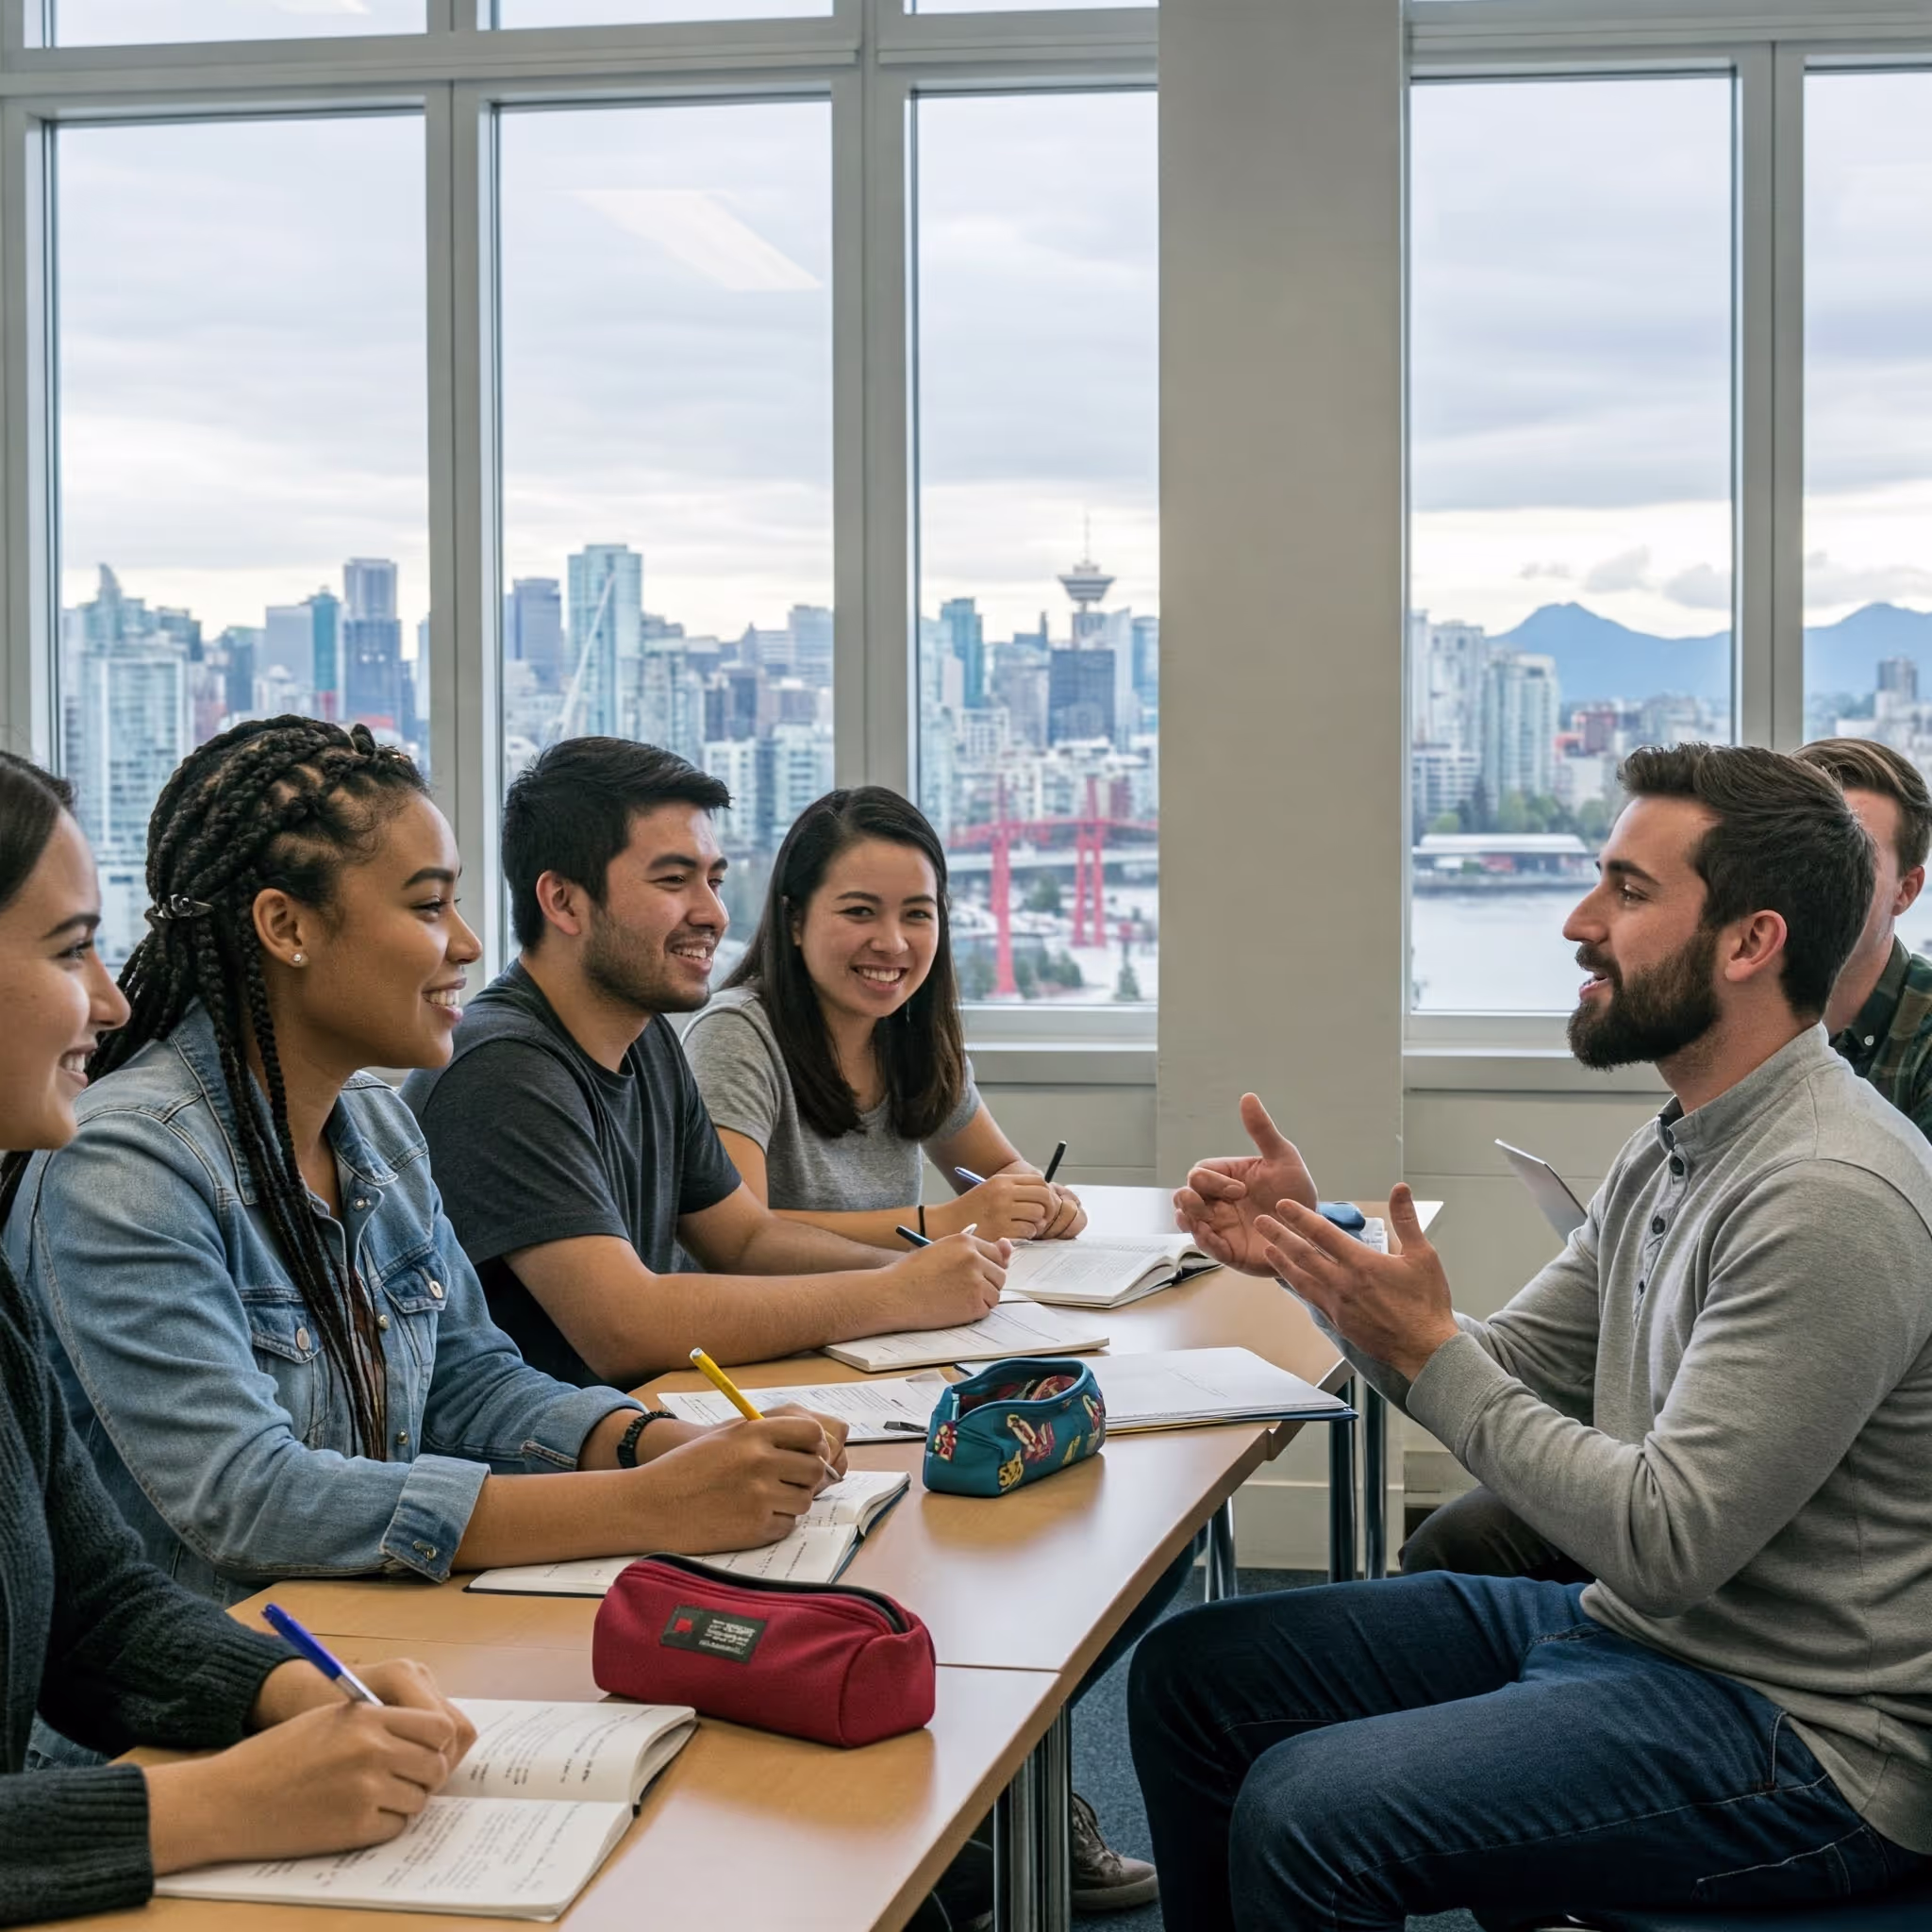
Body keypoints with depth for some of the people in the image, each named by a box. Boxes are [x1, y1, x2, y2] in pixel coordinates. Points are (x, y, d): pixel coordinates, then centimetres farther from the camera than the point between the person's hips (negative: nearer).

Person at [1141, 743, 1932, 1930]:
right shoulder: (1675, 1154, 9)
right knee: (1191, 1676, 6)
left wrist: (1429, 1350, -19)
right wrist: (1314, 1258, -2)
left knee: (1307, 1817, -24)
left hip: (1798, 1738, -10)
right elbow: (1510, 1372, 13)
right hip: (1623, 1629, 10)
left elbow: (1668, 1543, -25)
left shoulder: (1831, 1197, -23)